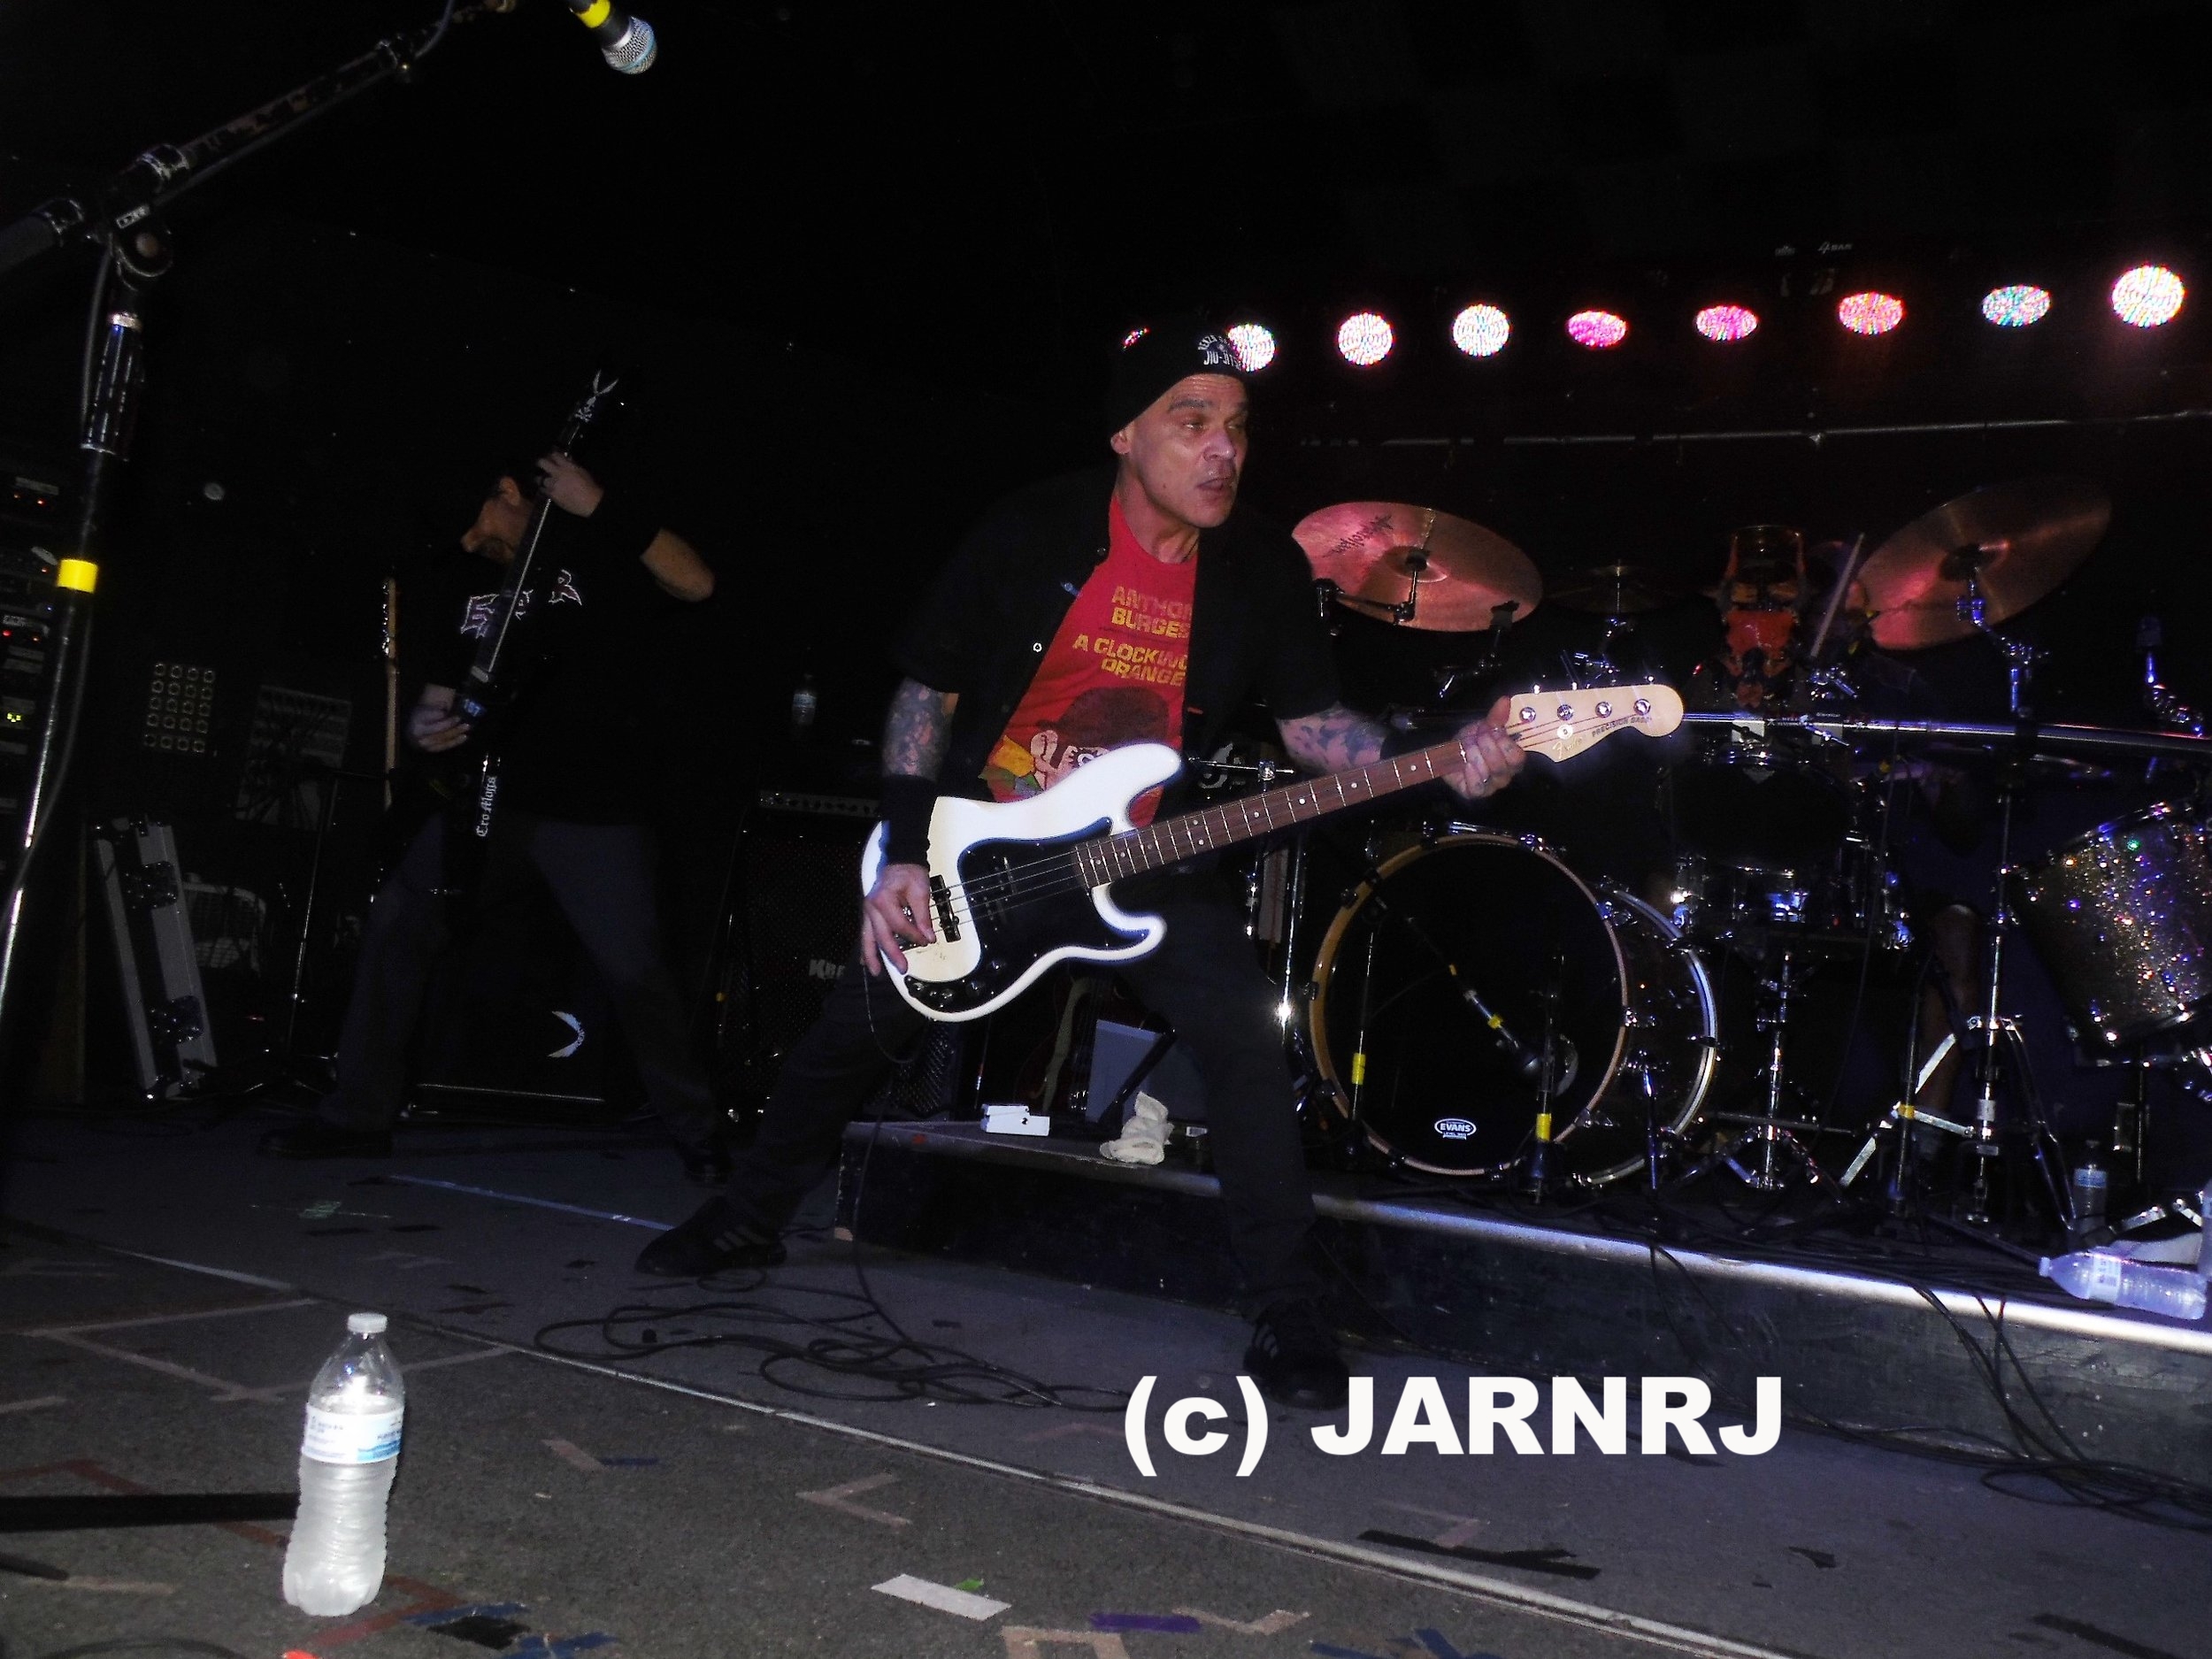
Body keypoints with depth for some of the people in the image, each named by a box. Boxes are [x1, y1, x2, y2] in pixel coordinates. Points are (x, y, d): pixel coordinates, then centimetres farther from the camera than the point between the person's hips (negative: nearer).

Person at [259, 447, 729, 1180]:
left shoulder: (599, 550, -1)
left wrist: (600, 507, -21)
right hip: (489, 791, 6)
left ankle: (698, 1132, 8)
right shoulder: (463, 584, 14)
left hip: (592, 799, -5)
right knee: (396, 927, -1)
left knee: (634, 968, -10)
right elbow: (441, 689, 19)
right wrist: (425, 726, -5)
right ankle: (358, 1116, 13)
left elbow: (696, 583, -16)